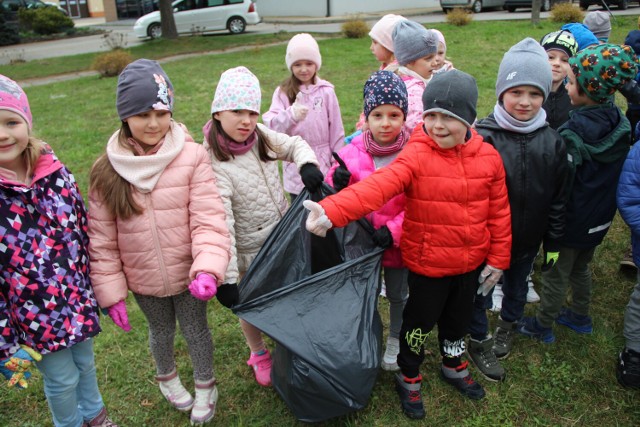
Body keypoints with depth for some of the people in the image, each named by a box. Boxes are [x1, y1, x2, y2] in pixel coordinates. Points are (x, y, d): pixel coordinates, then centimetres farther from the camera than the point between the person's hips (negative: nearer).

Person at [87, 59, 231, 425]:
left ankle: (206, 386, 47)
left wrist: (207, 268, -33)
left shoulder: (192, 157, -18)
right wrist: (110, 291, -5)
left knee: (196, 331, 18)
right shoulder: (106, 171, -10)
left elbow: (208, 219, -21)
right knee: (161, 332, 25)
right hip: (144, 281, 2)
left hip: (188, 274, -2)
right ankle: (167, 377, 57)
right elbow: (102, 239, -5)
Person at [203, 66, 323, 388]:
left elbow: (294, 145, 6)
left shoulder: (260, 137, -9)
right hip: (251, 252, -5)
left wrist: (307, 164, -18)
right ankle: (259, 354, 46)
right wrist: (226, 278, -30)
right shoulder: (214, 164, -27)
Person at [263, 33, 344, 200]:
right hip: (296, 165, 1)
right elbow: (271, 124, -16)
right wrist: (291, 115, -35)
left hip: (323, 164, 0)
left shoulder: (326, 91, -2)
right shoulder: (283, 92, -1)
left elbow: (336, 129, 2)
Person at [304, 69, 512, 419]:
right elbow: (377, 186, -36)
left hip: (471, 264, 4)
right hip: (427, 264, -4)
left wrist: (497, 259, 6)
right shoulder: (416, 155, -20)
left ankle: (454, 367, 53)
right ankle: (408, 379, 40)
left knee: (458, 319, 25)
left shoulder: (487, 156, -6)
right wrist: (331, 211, -52)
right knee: (419, 323, 15)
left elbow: (499, 211, 2)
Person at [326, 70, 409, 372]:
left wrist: (393, 231, -23)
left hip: (398, 241, -1)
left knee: (398, 295, 20)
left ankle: (395, 342, 46)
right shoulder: (352, 152, -10)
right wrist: (338, 184, -26)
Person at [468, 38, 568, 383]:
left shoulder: (552, 142, -5)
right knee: (481, 289, 12)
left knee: (517, 286, 24)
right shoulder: (483, 137, -19)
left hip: (527, 238, 4)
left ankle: (508, 326, 51)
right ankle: (478, 341, 35)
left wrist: (553, 240, 6)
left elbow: (557, 197, 3)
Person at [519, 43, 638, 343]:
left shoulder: (573, 134, -28)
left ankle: (542, 326, 27)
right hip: (600, 217, 7)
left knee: (555, 275, 10)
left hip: (570, 220, -7)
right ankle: (580, 316, 44)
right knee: (580, 267, 27)